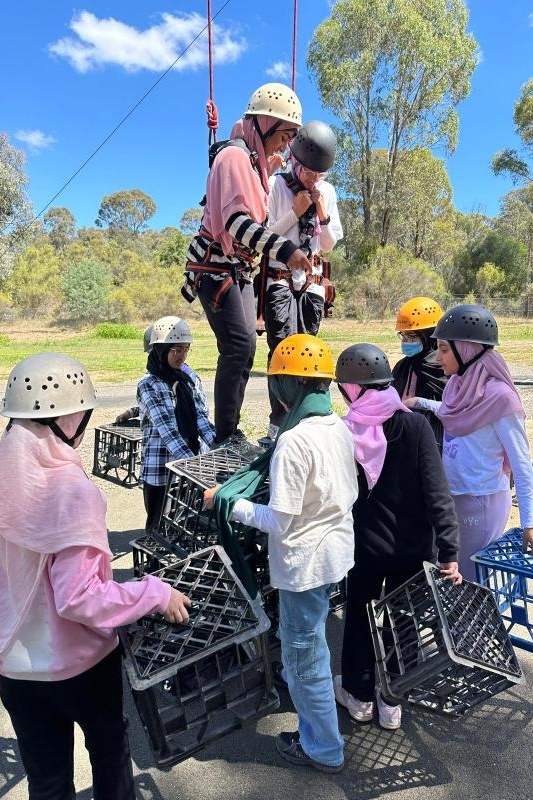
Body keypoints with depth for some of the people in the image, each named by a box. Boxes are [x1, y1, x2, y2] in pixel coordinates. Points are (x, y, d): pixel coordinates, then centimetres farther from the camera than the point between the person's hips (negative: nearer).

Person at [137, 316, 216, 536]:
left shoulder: (191, 379, 8)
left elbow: (202, 418, 1)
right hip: (161, 470, -5)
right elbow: (166, 429, -18)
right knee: (160, 528, 7)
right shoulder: (148, 385, -8)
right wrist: (191, 460, -29)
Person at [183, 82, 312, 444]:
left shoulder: (256, 163, 17)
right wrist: (284, 248, -39)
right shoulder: (235, 157, -14)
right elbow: (236, 221, -29)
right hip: (215, 266, -10)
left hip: (240, 269, 10)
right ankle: (224, 435, -13)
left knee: (244, 346, 5)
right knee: (240, 345, -18)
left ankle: (230, 430, 12)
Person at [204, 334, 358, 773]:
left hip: (305, 561, -8)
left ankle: (324, 749, 33)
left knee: (303, 655, 13)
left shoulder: (293, 441, -27)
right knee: (302, 638, 31)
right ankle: (307, 694, 54)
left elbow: (281, 521, -24)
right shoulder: (341, 427, -2)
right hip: (336, 548, 8)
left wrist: (229, 503, -13)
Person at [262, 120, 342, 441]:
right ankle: (280, 421, -15)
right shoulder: (276, 185, -3)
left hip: (313, 280, 4)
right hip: (279, 278, -4)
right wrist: (295, 211, -12)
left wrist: (323, 213, -3)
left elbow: (330, 244, 12)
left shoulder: (328, 191, 10)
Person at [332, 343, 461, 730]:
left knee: (360, 618, 20)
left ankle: (359, 695, 38)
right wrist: (449, 552, -13)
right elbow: (437, 493, -17)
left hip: (365, 545, 0)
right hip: (412, 546, 1)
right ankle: (392, 701, 34)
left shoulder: (344, 433, -13)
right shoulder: (416, 425, -14)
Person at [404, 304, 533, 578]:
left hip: (483, 501, -7)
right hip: (452, 495, 7)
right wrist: (419, 403, 12)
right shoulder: (458, 383, -1)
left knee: (473, 582, 9)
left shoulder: (499, 395, -21)